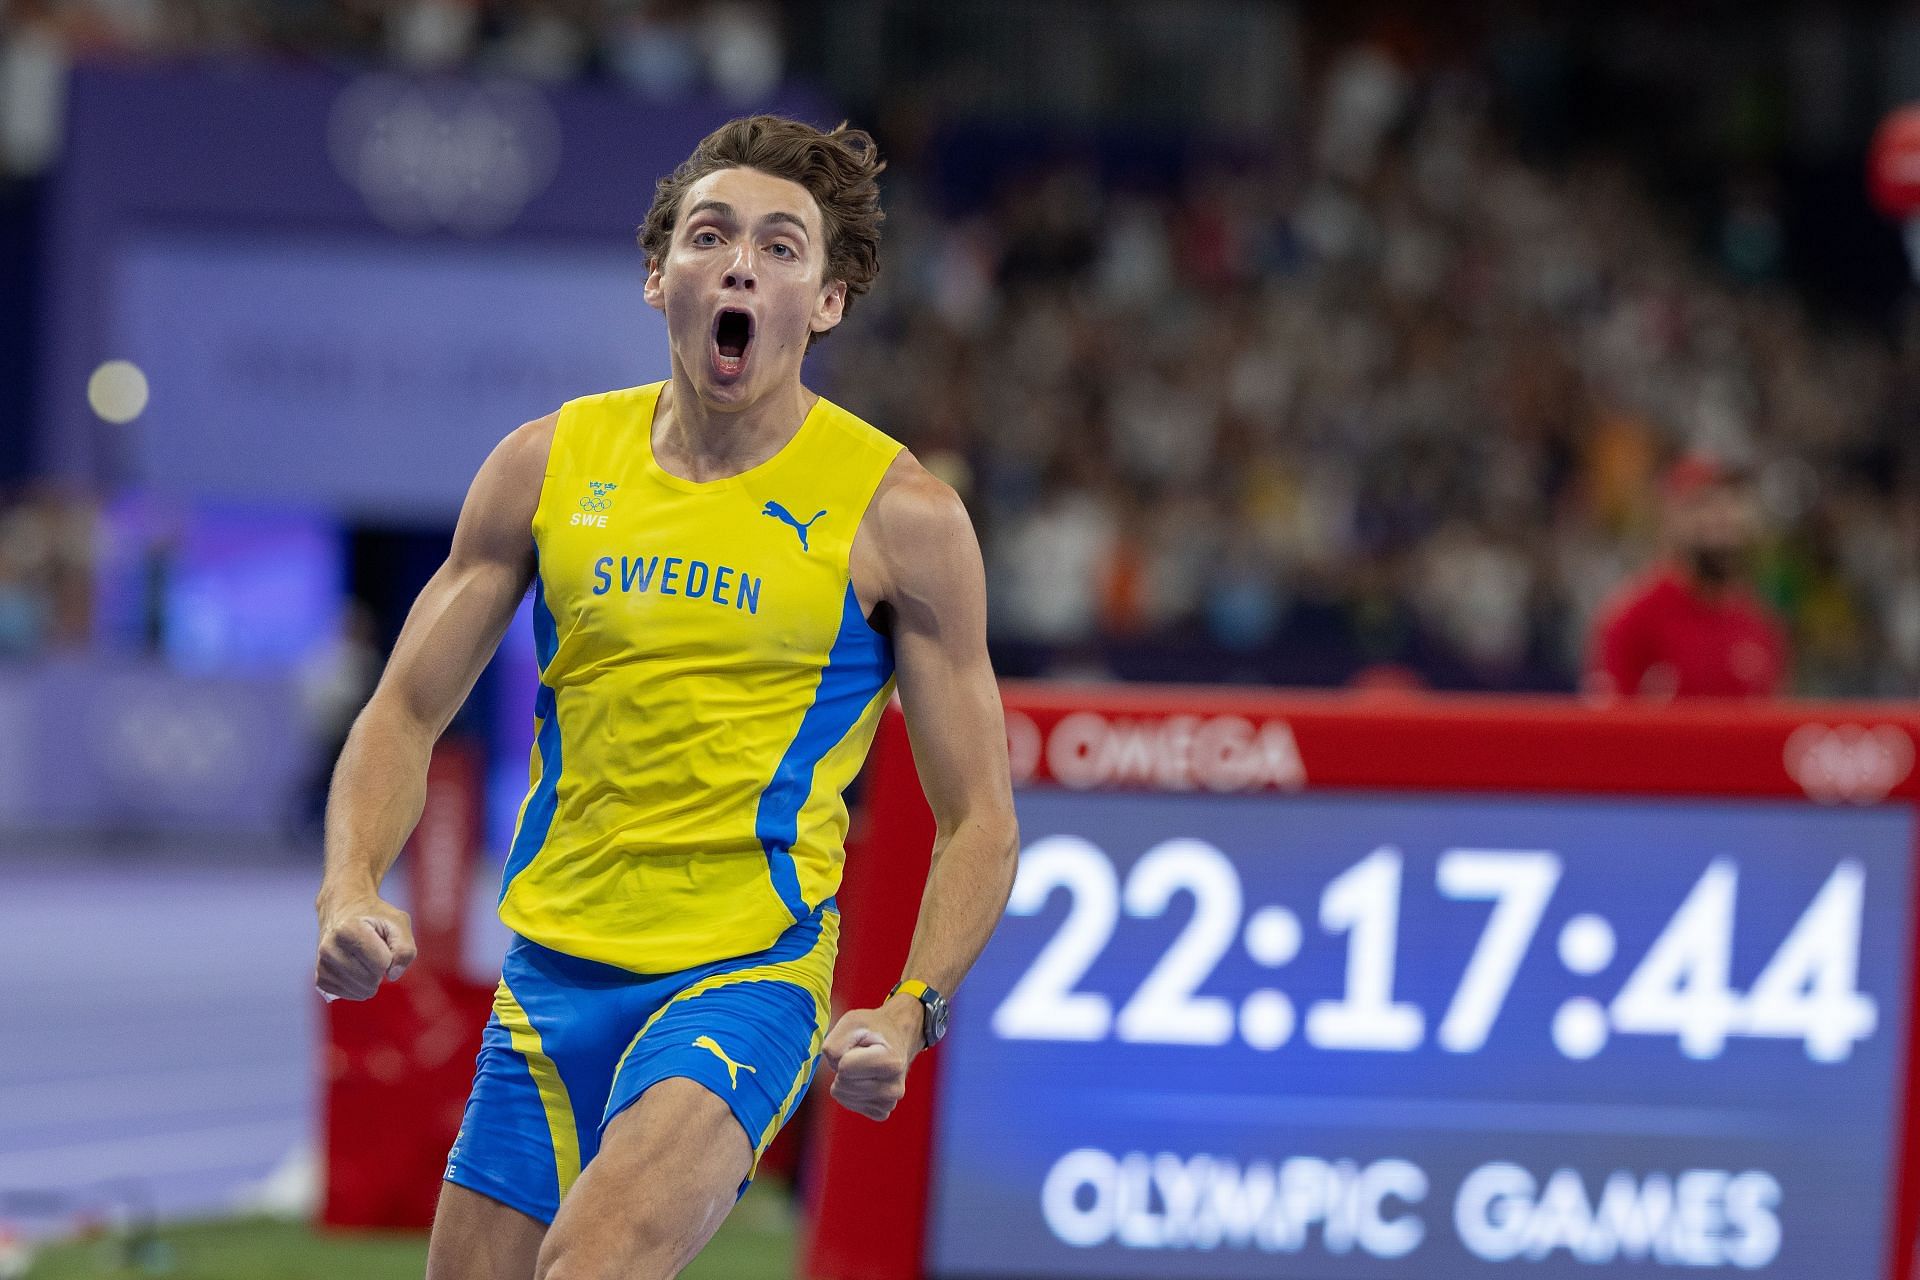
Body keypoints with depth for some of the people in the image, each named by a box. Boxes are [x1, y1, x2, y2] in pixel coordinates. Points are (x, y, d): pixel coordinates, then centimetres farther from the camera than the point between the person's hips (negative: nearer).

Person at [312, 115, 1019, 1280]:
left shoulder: (897, 513, -4)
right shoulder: (550, 465, 5)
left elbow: (978, 820, 1)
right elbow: (407, 713, 12)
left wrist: (912, 1012, -16)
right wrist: (353, 890, -7)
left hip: (747, 974, -5)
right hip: (548, 977, 5)